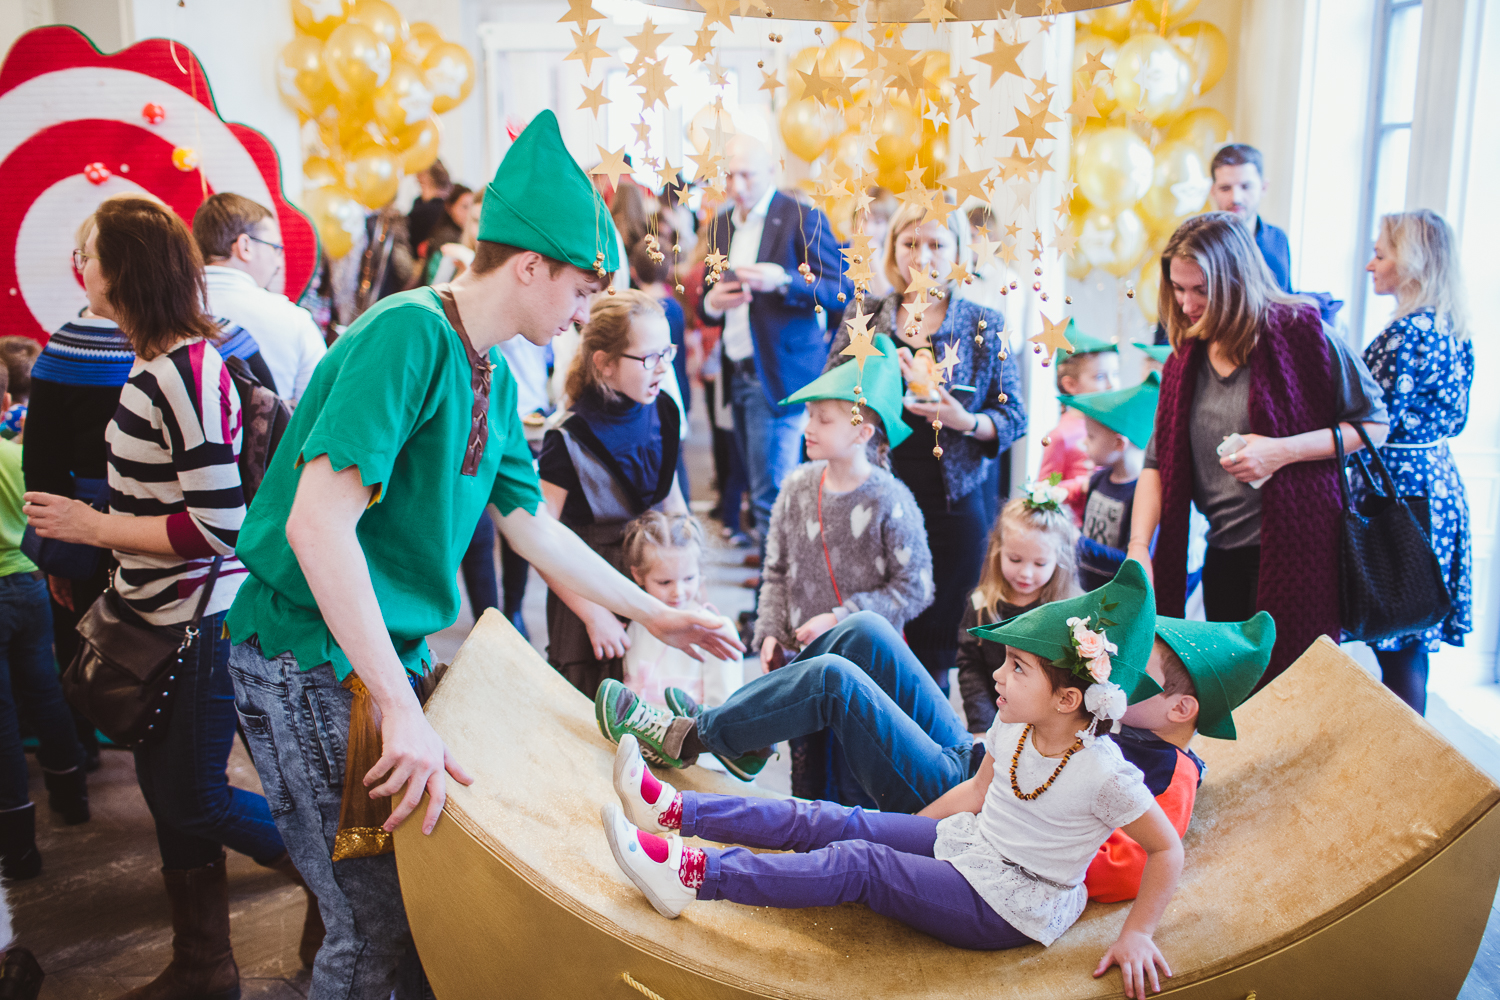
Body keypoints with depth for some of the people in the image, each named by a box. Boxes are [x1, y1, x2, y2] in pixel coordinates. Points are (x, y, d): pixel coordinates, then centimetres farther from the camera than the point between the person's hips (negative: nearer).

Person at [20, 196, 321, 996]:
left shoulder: (187, 372, -21)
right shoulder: (155, 364, 8)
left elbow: (218, 525, -25)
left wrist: (91, 527, -17)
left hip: (202, 621, -10)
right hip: (159, 616, 10)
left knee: (194, 801, 3)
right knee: (168, 790, 17)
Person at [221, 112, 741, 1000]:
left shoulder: (494, 376, 8)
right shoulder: (410, 335, -20)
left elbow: (532, 526, 18)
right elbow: (317, 524, -27)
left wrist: (653, 613, 22)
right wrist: (400, 709, -29)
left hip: (390, 649, 8)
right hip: (311, 655, -8)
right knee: (379, 928, -2)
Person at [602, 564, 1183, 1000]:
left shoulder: (1104, 776, -24)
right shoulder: (1015, 728, -3)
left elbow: (1168, 851, -14)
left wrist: (1137, 934, -15)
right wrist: (903, 834, 14)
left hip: (1007, 909, -7)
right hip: (969, 847, 7)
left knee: (859, 864, -22)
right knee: (836, 823, -6)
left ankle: (694, 875, -24)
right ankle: (673, 811, -5)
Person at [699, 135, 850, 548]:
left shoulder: (803, 218, -5)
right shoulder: (718, 226, 14)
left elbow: (841, 290, -9)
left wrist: (783, 280, -23)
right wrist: (712, 302, -4)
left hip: (779, 373, -6)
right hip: (737, 372, 7)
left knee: (771, 494, -7)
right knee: (756, 480, 13)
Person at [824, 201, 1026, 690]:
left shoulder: (986, 326, 5)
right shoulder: (864, 316, 8)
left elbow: (1013, 418, 4)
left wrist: (967, 422, -16)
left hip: (951, 504, -1)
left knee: (935, 640, 6)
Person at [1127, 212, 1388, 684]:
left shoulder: (1298, 332, -8)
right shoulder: (1186, 358, 8)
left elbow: (1375, 423, -4)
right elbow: (1158, 461, 5)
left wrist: (1283, 451, -18)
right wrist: (1138, 547, -8)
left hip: (1295, 551, -5)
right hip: (1224, 557, 5)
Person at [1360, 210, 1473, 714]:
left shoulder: (1409, 331, -17)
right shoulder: (1453, 331, 11)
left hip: (1399, 488, -10)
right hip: (1438, 479, 10)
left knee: (1396, 642, -2)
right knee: (1409, 638, 16)